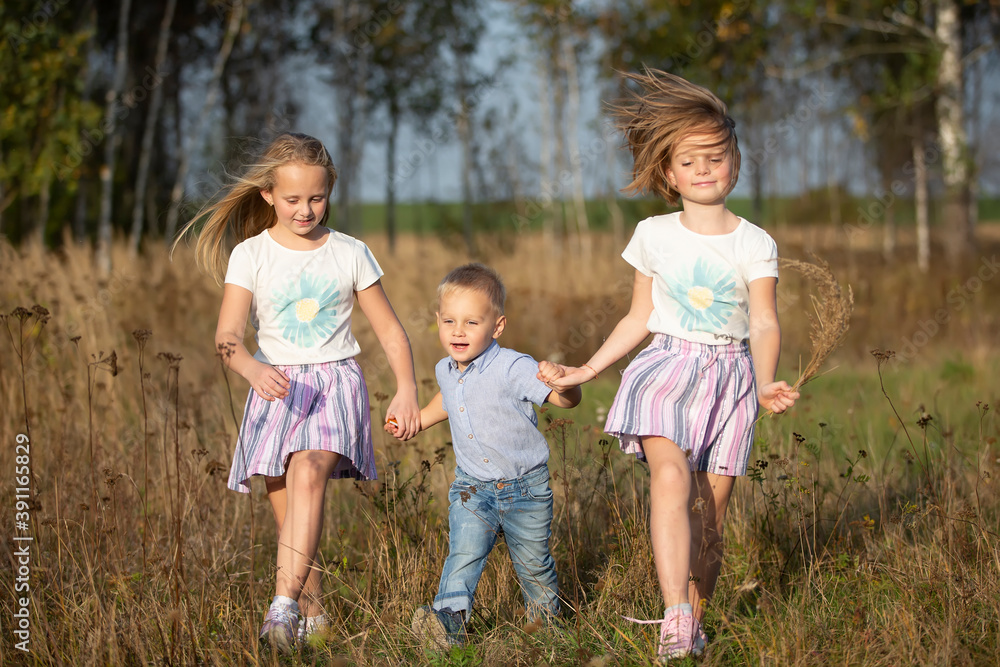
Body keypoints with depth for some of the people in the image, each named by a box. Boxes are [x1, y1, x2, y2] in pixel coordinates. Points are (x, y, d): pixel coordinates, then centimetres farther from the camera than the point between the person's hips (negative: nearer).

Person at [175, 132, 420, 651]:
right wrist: (253, 369, -30)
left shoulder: (350, 253, 5)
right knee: (289, 517, 1)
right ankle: (313, 616, 18)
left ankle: (283, 606, -37)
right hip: (277, 390, 2)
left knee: (307, 473, -29)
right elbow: (226, 334, -8)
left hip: (335, 380, -2)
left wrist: (406, 389, -3)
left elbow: (389, 329, 11)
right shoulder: (251, 255, 2)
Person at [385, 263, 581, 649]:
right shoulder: (446, 371, 1)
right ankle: (449, 619, -28)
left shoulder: (513, 369, -21)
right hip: (472, 487, 4)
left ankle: (546, 613, 37)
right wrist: (416, 422, 25)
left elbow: (568, 400, -27)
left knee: (533, 562, 11)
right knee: (464, 552, -16)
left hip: (525, 487, -4)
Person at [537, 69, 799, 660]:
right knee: (671, 474, -25)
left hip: (730, 374, 1)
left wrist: (767, 384, -21)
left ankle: (694, 623, 14)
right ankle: (675, 618, -32)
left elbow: (766, 324, -3)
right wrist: (587, 370, 11)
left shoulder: (755, 245, 3)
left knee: (711, 508, -1)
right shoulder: (653, 236, 6)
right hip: (666, 368, -1)